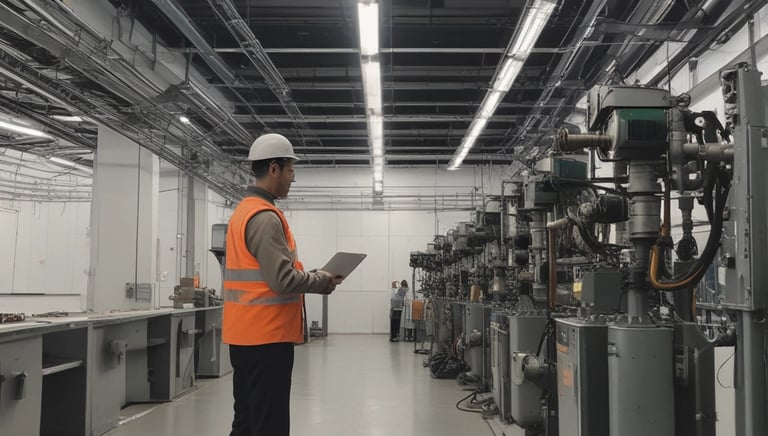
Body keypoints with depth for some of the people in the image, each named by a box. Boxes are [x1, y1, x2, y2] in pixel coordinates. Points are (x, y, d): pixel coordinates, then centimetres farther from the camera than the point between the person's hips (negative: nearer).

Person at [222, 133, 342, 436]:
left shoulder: (243, 211, 14)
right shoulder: (266, 217, -17)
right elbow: (282, 280, -23)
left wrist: (310, 277, 12)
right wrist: (321, 281, -7)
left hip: (245, 334, 10)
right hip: (266, 336, -10)